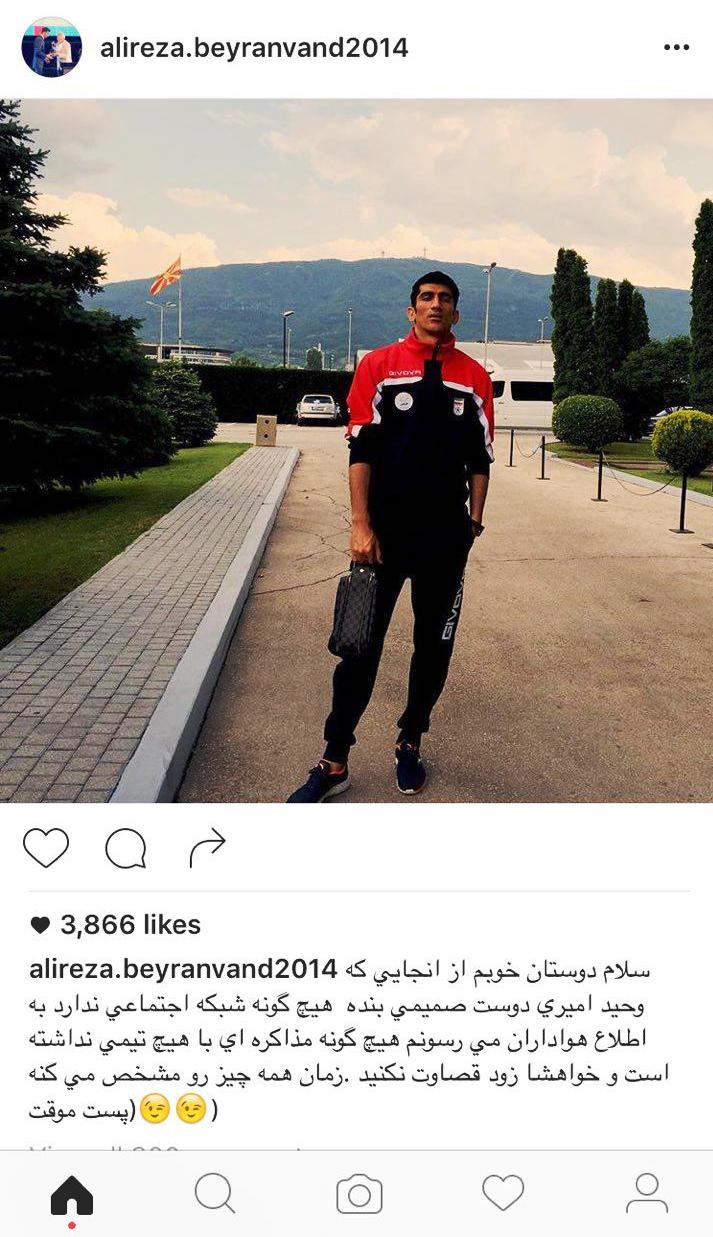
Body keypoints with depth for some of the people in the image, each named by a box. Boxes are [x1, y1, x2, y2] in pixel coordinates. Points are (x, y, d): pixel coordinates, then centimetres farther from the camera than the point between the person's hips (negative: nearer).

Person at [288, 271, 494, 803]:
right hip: (385, 530, -2)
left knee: (434, 645, 9)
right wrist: (361, 526, -9)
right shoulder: (378, 366, 2)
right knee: (361, 646, 0)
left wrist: (474, 523, 3)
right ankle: (335, 763, 8)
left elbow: (480, 459, 10)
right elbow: (361, 451, -2)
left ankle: (410, 744, 27)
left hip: (446, 535, 2)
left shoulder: (475, 378, 8)